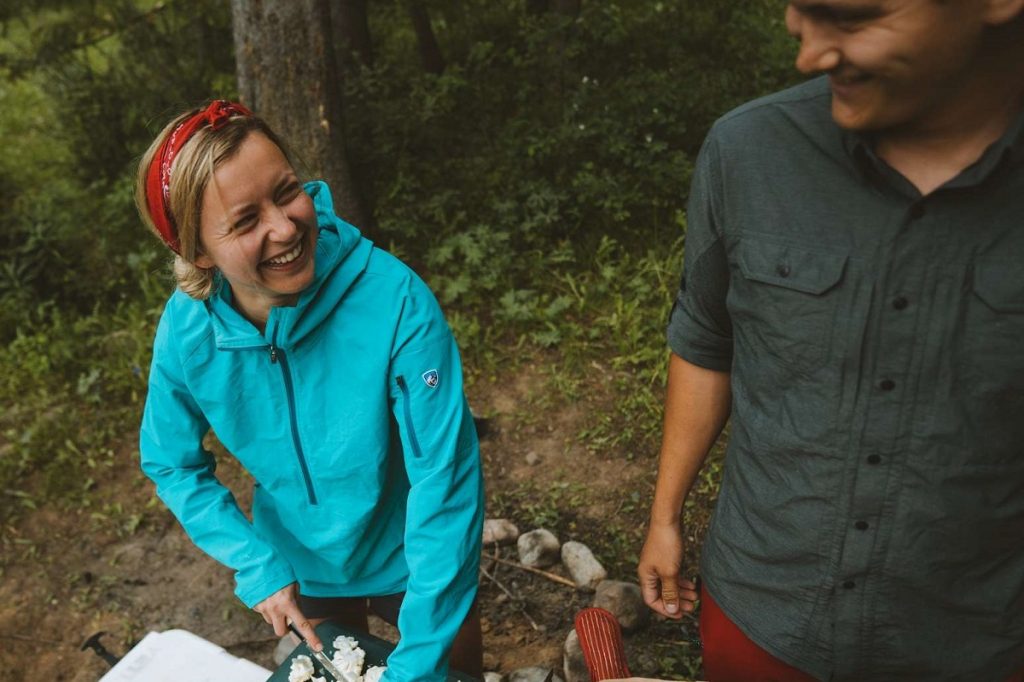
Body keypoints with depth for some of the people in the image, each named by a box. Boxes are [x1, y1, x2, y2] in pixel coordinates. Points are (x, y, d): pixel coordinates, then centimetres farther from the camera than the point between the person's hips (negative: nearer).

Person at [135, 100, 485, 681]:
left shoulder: (394, 299, -33)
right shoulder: (185, 329, -21)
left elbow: (445, 476, -30)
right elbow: (172, 465, -4)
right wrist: (258, 569, -15)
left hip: (412, 564, -2)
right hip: (300, 570, 3)